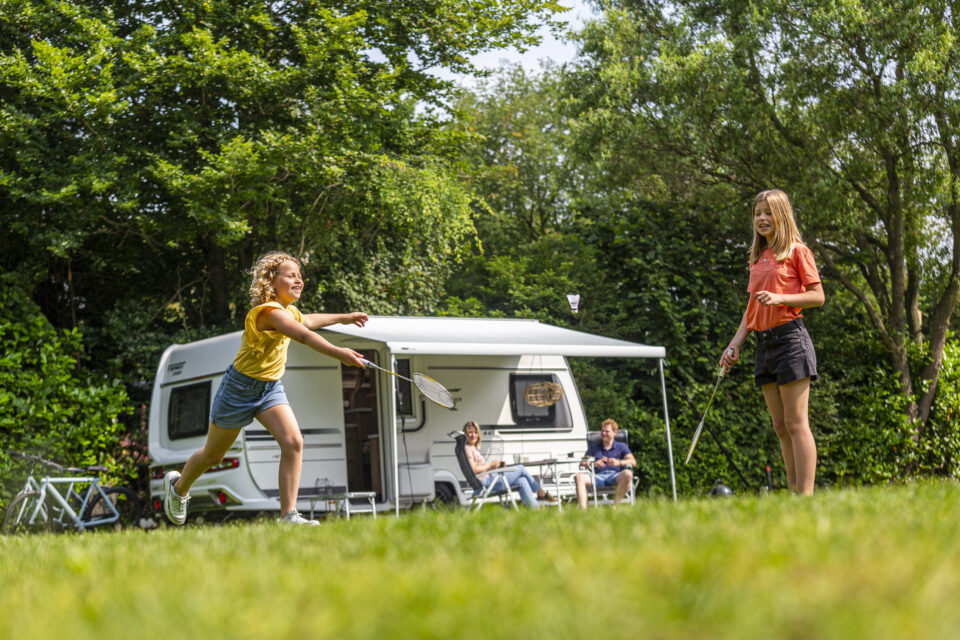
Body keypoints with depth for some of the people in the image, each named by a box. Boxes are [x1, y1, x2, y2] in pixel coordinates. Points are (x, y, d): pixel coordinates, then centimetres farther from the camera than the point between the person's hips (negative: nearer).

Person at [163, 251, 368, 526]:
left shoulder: (289, 310, 4)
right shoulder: (269, 311, -27)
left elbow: (306, 321, 30)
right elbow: (303, 335, -44)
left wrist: (343, 317, 32)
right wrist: (338, 353, -56)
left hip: (271, 388, 7)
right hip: (240, 387, -7)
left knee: (293, 442, -17)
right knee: (213, 455, 11)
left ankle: (289, 515, -16)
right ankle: (178, 486, 42)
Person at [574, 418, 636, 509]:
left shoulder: (621, 446, 20)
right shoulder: (594, 447, 25)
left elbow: (633, 462, 3)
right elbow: (582, 463, 11)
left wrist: (619, 462, -19)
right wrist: (594, 464, -13)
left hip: (615, 476, -1)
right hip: (599, 476, 2)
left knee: (627, 474, -37)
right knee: (579, 477, -29)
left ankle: (615, 505, -34)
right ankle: (583, 509, -44)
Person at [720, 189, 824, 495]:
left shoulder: (797, 251, -1)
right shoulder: (757, 257, 19)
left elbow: (817, 296, -5)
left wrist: (780, 298, -18)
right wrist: (735, 344, 12)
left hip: (790, 338, -7)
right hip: (763, 342, 7)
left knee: (795, 423, -10)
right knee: (780, 427, 6)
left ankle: (806, 496, -10)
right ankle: (793, 494, 9)